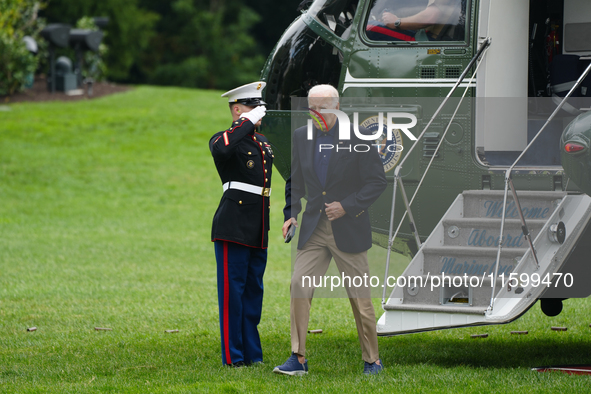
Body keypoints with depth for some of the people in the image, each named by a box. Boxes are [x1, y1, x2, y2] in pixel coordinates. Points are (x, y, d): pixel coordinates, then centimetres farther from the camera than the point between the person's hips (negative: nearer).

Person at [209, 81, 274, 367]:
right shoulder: (226, 139, -6)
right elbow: (221, 150, -33)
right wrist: (248, 122, -22)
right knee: (232, 291, -5)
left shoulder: (263, 142, 18)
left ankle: (252, 353, 17)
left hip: (258, 231, 8)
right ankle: (233, 356, -2)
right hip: (234, 228, -8)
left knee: (254, 291, 11)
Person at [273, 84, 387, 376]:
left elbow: (377, 182, -5)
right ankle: (298, 359, -6)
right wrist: (291, 214, 2)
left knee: (360, 296, 2)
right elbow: (295, 182, 17)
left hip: (348, 229, -3)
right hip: (313, 229, 3)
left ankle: (372, 360, 15)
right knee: (299, 286, -10)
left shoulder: (358, 136, -6)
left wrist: (347, 206, -15)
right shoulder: (301, 137, 8)